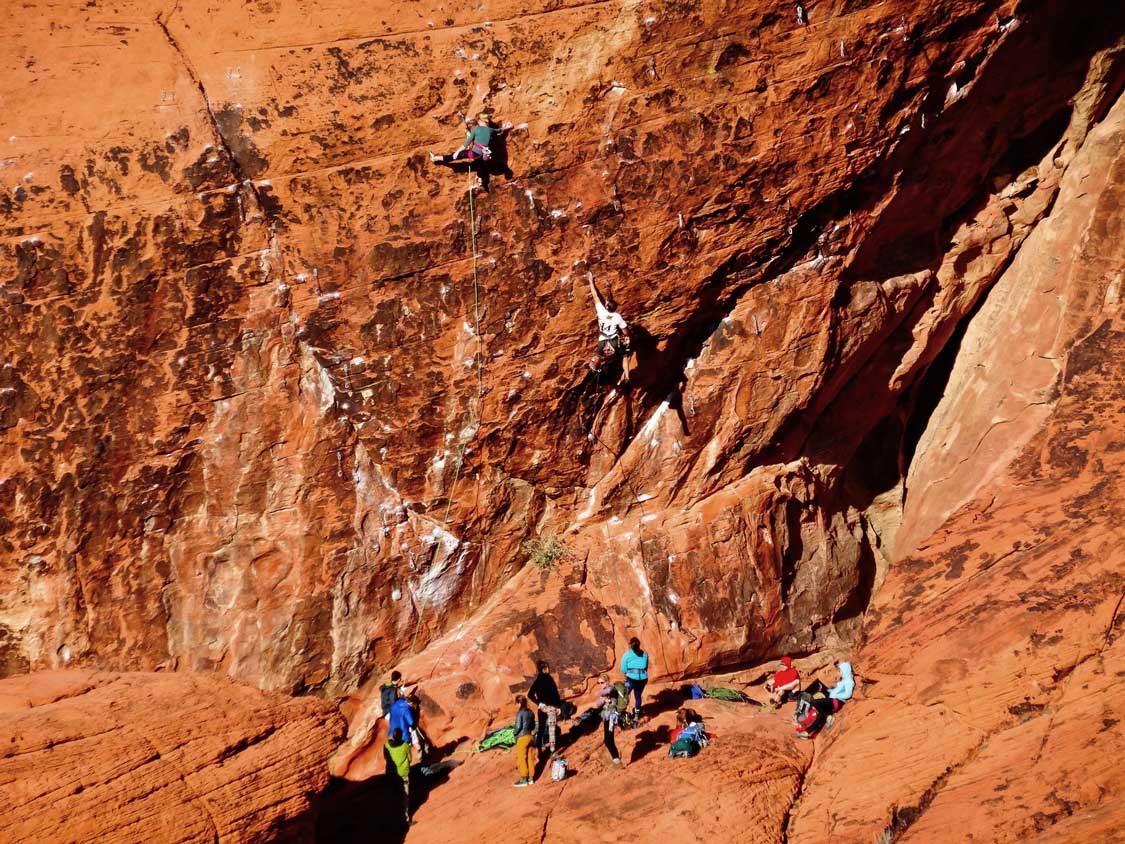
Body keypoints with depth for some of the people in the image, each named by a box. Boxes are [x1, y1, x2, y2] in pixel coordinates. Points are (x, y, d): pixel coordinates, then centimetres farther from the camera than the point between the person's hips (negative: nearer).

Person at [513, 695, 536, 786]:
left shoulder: (520, 713, -17)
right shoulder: (530, 712, 4)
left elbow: (518, 726, -18)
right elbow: (533, 725, 10)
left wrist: (515, 734, -3)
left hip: (522, 738, -7)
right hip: (530, 736, 7)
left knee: (522, 758, 2)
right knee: (529, 757, 13)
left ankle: (523, 780, 6)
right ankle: (530, 778, 19)